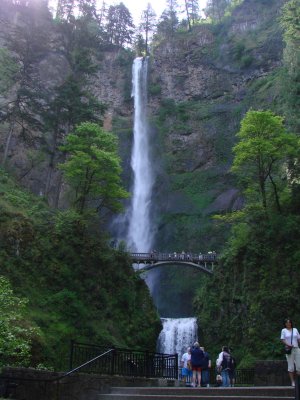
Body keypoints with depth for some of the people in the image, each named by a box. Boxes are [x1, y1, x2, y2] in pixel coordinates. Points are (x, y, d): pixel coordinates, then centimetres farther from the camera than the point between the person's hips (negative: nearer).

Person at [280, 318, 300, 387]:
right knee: (291, 366, 0)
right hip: (289, 350, -3)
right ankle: (293, 382, 5)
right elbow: (282, 340, -1)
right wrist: (288, 345, -17)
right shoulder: (284, 330, 4)